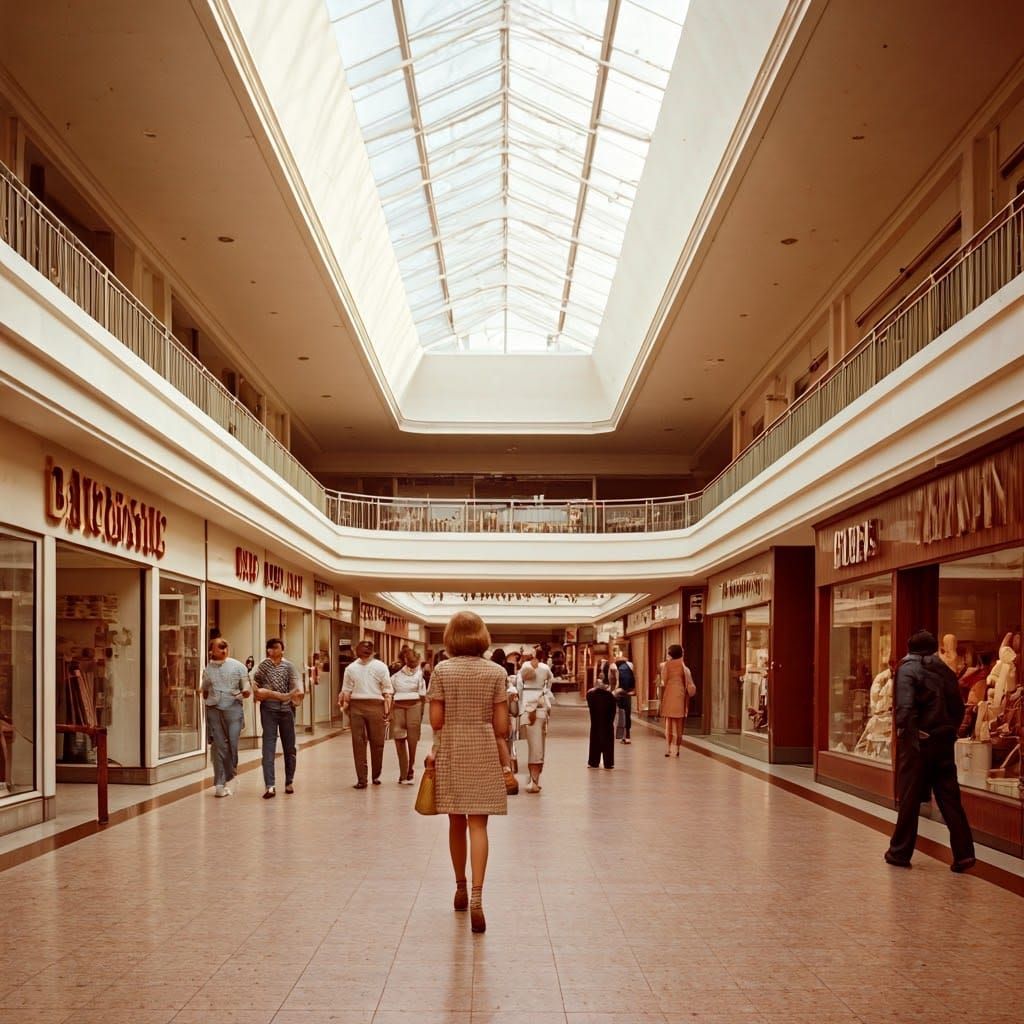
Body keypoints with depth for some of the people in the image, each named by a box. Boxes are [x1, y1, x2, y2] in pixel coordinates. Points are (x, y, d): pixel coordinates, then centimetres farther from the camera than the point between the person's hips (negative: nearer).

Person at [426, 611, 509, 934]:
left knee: (457, 822, 14)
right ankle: (476, 897, -14)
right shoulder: (496, 672, -4)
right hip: (483, 752, -1)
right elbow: (501, 726, -4)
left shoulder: (441, 671, -4)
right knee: (478, 825, -2)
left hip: (451, 753, 1)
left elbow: (436, 721, -4)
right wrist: (502, 753, 12)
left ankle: (461, 888, 28)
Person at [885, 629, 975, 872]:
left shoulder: (907, 669, -7)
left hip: (917, 743, -4)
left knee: (909, 799, 5)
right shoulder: (945, 671, 10)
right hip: (944, 742, 4)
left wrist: (904, 729, -12)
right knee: (950, 798, 7)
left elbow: (905, 706, -21)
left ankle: (900, 852, 14)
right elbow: (958, 708, 11)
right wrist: (949, 729, 15)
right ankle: (963, 853, 0)